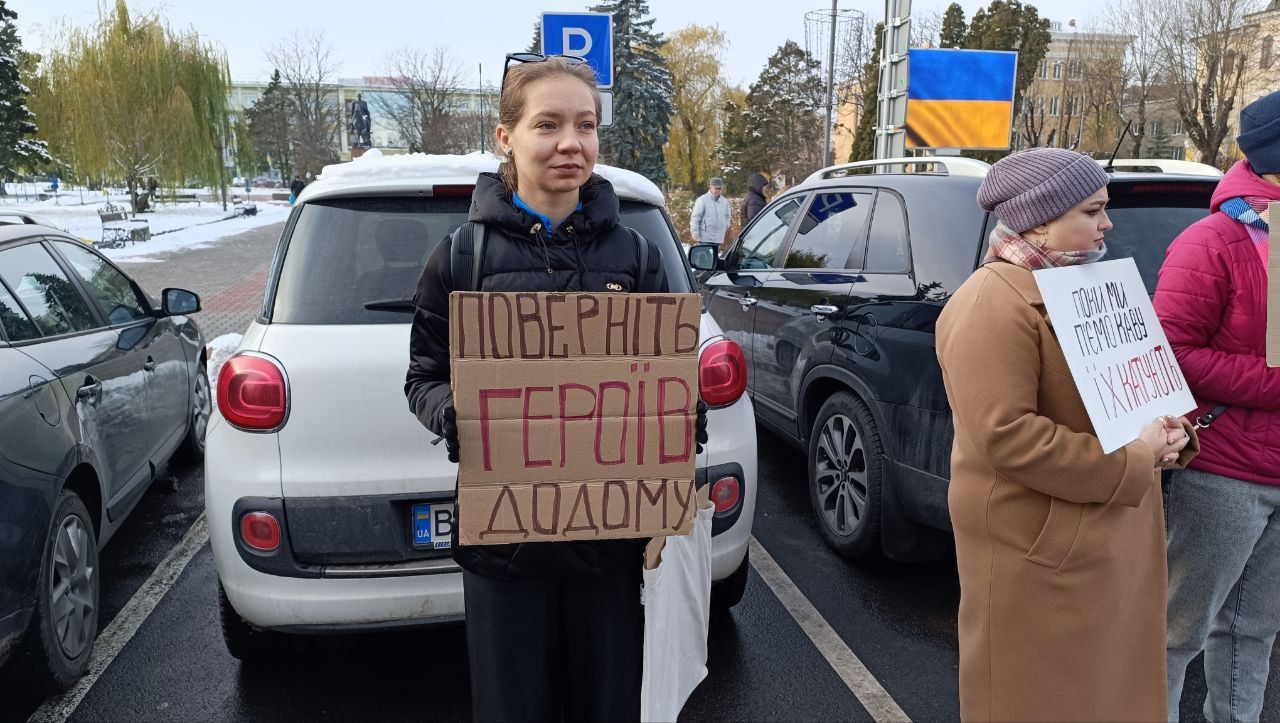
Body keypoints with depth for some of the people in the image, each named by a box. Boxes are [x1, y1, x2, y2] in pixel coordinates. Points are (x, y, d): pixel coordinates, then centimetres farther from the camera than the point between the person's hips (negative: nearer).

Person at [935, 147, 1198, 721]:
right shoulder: (992, 304, -20)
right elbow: (1005, 437, -29)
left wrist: (1169, 431, -1)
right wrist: (1131, 464, -20)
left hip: (1111, 538, 9)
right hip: (1041, 549, -9)